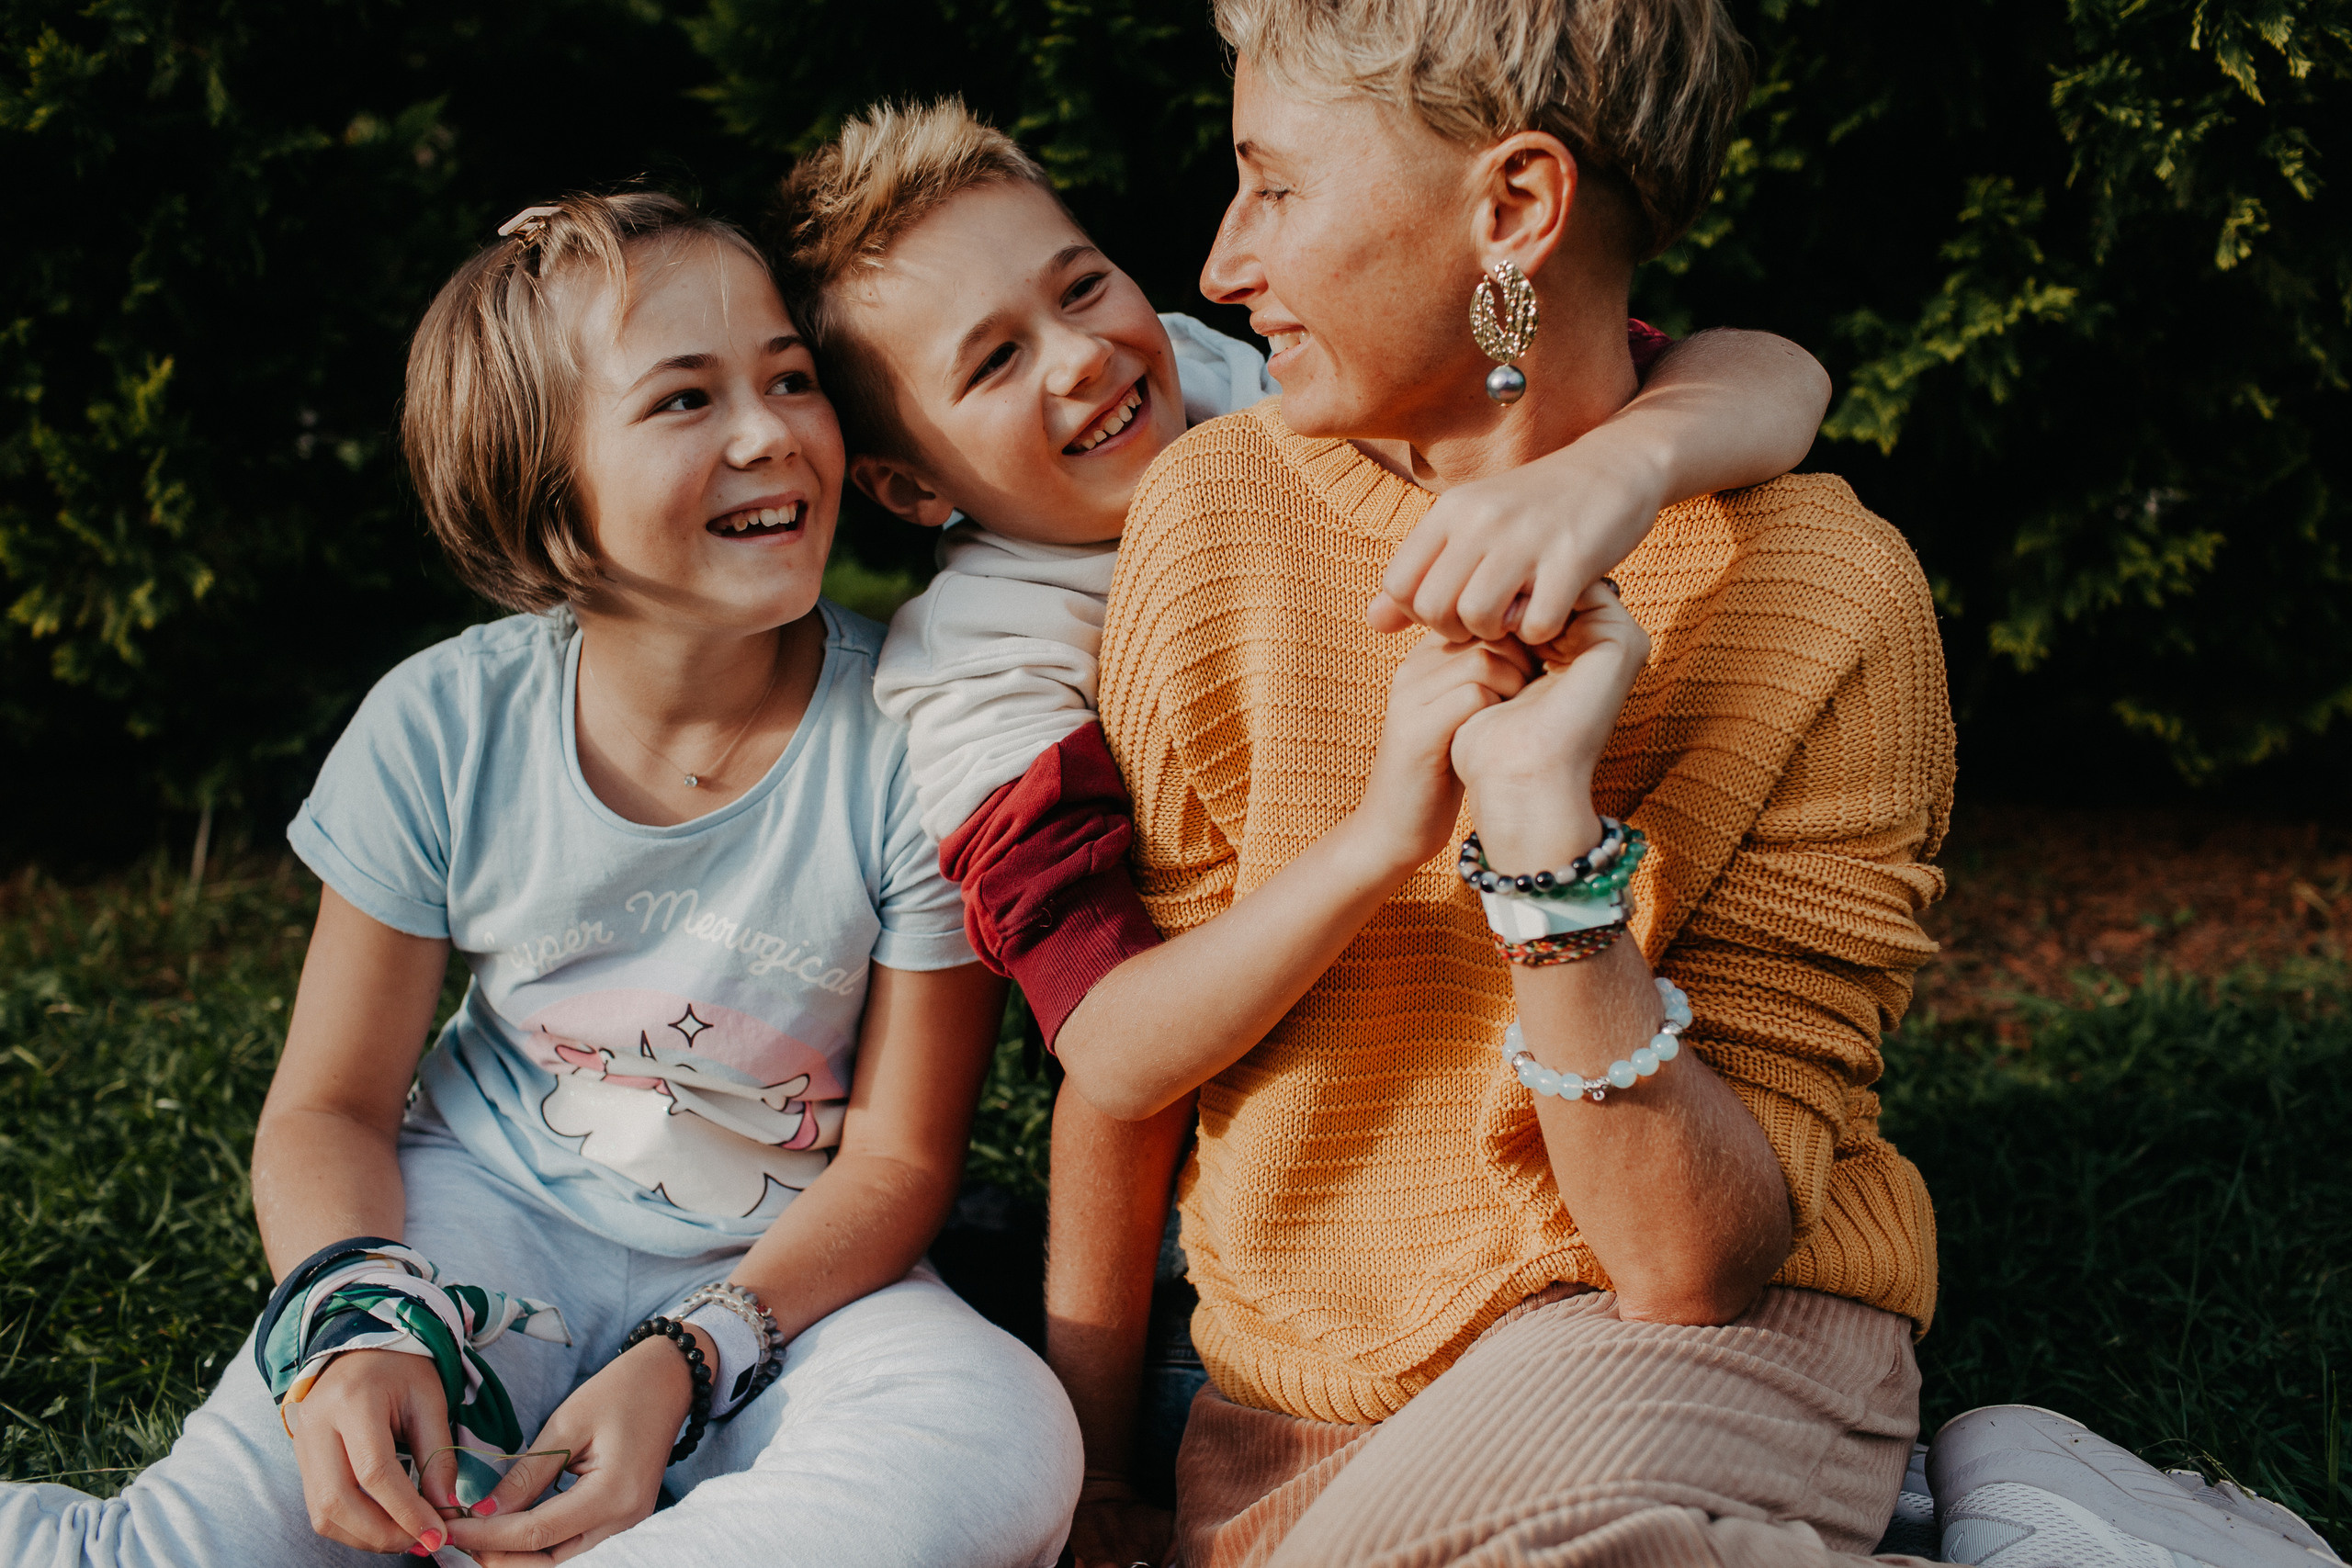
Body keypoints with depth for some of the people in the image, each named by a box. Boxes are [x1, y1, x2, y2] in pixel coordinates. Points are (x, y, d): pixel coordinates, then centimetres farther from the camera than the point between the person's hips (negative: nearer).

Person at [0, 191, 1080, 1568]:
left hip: (785, 1275, 0)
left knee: (1005, 1450, -34)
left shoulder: (914, 742, -16)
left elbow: (898, 1158, -9)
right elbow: (333, 1104, -1)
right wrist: (357, 1326, -23)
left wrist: (684, 1365, -24)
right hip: (485, 1217, 0)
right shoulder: (443, 732, -10)